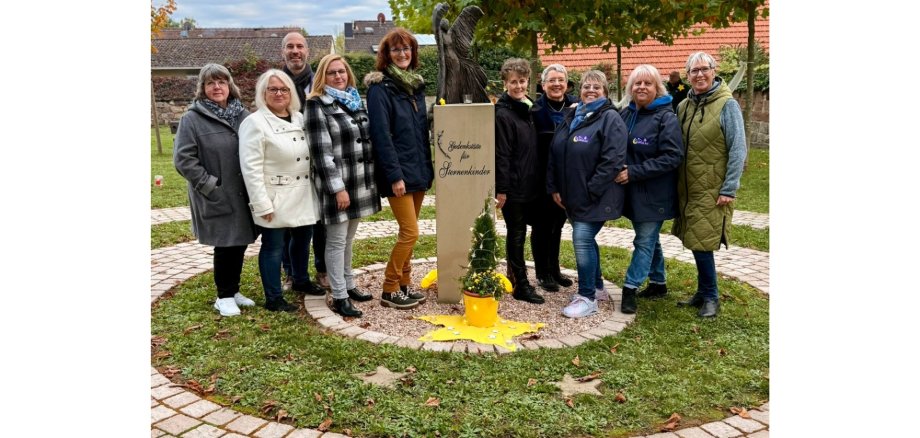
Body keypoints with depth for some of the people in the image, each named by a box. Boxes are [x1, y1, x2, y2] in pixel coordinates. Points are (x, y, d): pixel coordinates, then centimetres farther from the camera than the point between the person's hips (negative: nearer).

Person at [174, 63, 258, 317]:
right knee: (225, 246, 2)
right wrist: (210, 185, -14)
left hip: (243, 195, 5)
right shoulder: (192, 119, -7)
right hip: (217, 198, -5)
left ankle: (233, 290, 30)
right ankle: (224, 296, 19)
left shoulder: (243, 116, 7)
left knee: (240, 244, 12)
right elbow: (183, 159, -10)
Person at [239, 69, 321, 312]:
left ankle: (301, 280, 41)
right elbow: (251, 167, -15)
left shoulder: (300, 118, 11)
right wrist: (262, 204, -19)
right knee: (273, 246, 2)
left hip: (303, 195, 7)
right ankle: (274, 298, 13)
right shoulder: (255, 122, -10)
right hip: (275, 198, -7)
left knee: (302, 239, 20)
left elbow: (313, 154, 17)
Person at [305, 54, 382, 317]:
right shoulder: (317, 106, -9)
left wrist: (371, 180, 15)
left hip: (361, 181, 7)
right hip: (336, 183, -7)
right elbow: (321, 152, -16)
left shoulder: (355, 101, 13)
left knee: (349, 238, 17)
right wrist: (338, 188, -20)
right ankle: (339, 298, 8)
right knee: (337, 240, 1)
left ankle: (348, 284, 30)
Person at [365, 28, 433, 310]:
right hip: (399, 172, -7)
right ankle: (389, 291, 5)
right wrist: (394, 175, -20)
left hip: (419, 170, 7)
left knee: (408, 232, 12)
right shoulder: (380, 87, -9)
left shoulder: (416, 84, 14)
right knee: (410, 232, -8)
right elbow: (381, 135, -16)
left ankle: (404, 285, 23)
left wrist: (428, 167, 13)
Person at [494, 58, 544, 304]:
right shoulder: (503, 114, -12)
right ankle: (520, 286, 10)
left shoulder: (528, 108, 12)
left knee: (539, 229, 15)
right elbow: (501, 155, -16)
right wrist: (501, 189, -18)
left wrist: (540, 179, 14)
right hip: (513, 187, -8)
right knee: (516, 235, 1)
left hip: (531, 185, 8)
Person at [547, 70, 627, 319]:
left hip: (595, 197, -8)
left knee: (582, 240, -12)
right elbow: (554, 154, 14)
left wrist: (591, 191, -19)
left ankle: (587, 298, -2)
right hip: (572, 196, 8)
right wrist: (553, 187, 7)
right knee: (585, 239, 15)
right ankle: (597, 287, 31)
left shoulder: (610, 119, -9)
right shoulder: (572, 117, 14)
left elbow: (612, 161, -18)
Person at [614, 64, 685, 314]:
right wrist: (620, 170, -3)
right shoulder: (625, 113, 5)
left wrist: (634, 172, -21)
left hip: (654, 194, -6)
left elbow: (673, 157, -19)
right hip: (633, 191, 6)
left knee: (645, 241, -2)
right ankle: (658, 284, 30)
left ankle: (630, 289, 4)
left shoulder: (666, 117, -12)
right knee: (649, 239, 17)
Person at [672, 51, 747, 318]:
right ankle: (704, 293, 26)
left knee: (702, 242, -7)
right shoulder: (684, 106, 10)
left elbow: (738, 150, -10)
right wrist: (677, 185, 9)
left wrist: (729, 189, -14)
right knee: (695, 242, 11)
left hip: (712, 190, -6)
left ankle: (710, 297, 11)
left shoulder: (727, 105, -8)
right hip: (688, 188, 6)